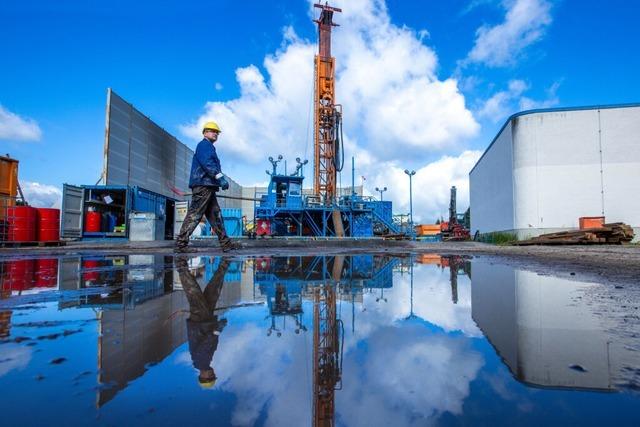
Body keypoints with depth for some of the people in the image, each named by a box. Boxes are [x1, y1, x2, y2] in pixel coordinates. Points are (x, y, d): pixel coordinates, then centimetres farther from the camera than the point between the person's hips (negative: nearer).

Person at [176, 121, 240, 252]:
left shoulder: (208, 147, 29)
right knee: (194, 214, -11)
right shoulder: (204, 144, -2)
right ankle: (181, 243, -9)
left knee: (216, 215, 7)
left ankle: (225, 243, 9)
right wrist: (220, 177, -25)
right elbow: (207, 163, -18)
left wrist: (220, 179, 16)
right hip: (203, 185, -11)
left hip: (207, 187, 11)